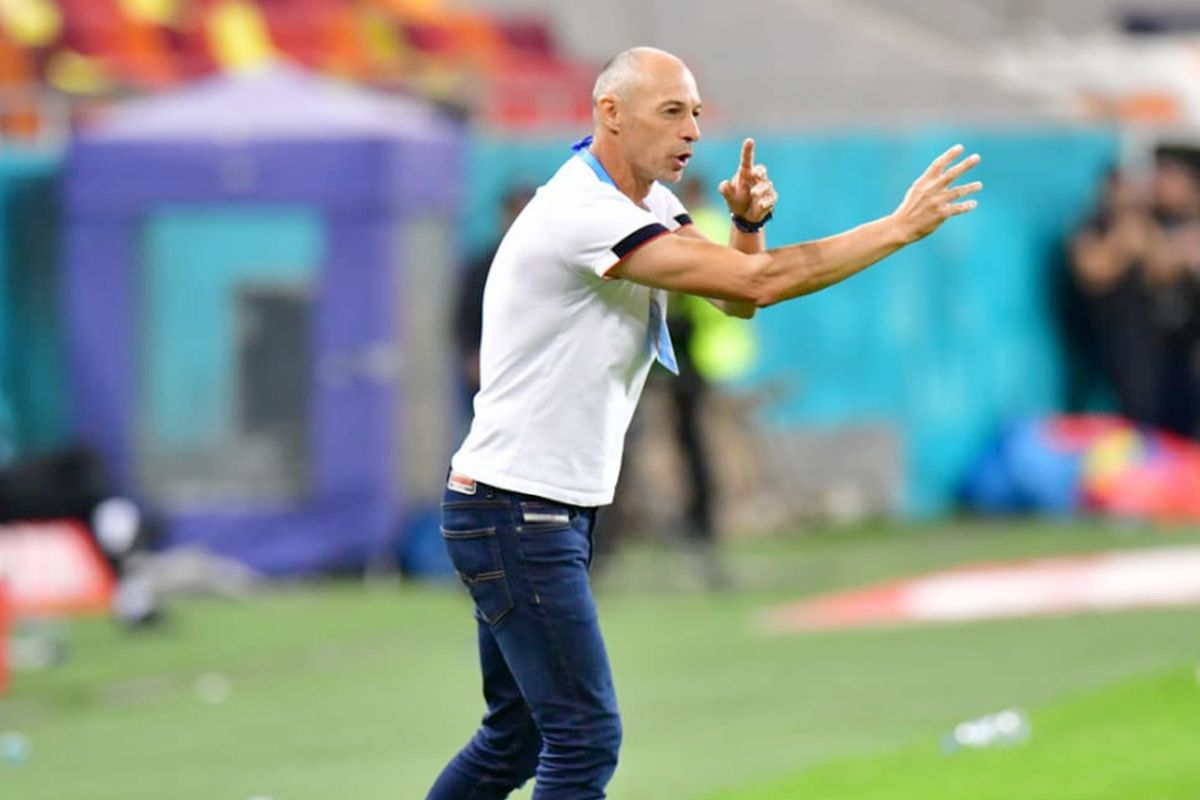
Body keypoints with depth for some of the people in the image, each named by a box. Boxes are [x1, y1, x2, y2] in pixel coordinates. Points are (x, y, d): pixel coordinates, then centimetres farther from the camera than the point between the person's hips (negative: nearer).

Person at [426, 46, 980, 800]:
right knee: (585, 737, -13)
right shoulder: (585, 214, -21)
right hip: (513, 510, -10)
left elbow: (739, 296, 13)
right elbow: (757, 283, -25)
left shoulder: (646, 205, 10)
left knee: (516, 739, 14)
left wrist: (750, 220, -8)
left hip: (549, 513, 10)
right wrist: (902, 225, -21)